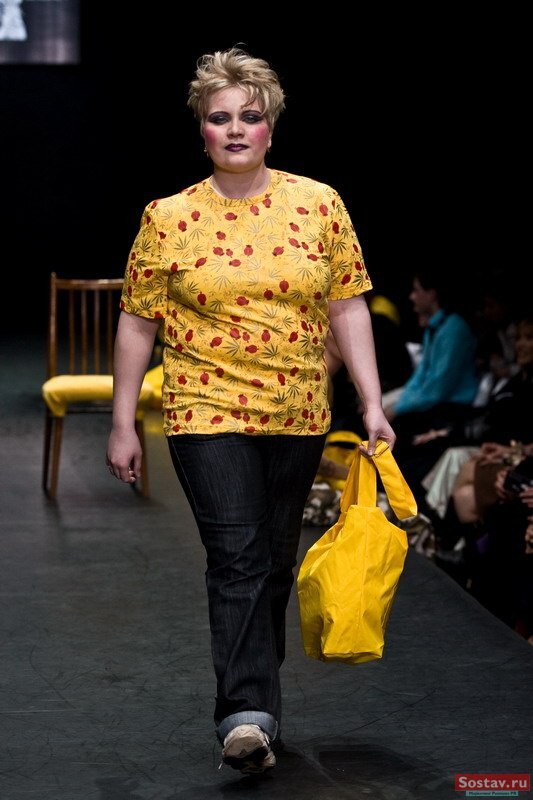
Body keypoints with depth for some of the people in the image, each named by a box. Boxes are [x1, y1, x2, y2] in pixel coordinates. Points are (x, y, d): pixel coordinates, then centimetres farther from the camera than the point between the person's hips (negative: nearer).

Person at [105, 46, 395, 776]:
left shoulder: (319, 204, 3)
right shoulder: (169, 218, -1)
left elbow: (348, 308, 5)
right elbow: (137, 322, 3)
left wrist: (373, 406, 0)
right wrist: (123, 425, 2)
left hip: (298, 417, 3)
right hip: (208, 415, -3)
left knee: (275, 564, 12)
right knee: (237, 559, -14)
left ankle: (254, 688, 27)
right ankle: (248, 714, -19)